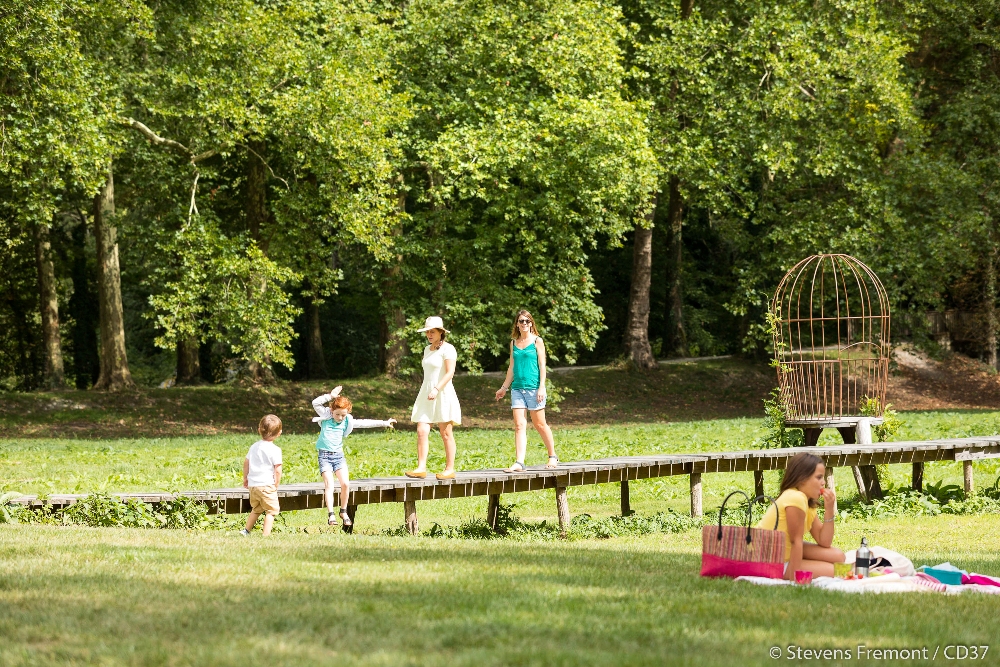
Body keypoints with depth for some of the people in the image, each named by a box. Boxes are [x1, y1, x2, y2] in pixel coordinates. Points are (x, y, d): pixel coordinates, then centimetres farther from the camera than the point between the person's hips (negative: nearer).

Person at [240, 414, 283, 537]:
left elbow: (246, 463, 17)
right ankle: (266, 535, -6)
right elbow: (277, 470, -13)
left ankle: (246, 530, 26)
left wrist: (245, 478, 28)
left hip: (253, 484, 7)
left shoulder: (254, 446, 10)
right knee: (271, 510, 0)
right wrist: (276, 484, 0)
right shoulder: (275, 450, -11)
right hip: (267, 485, -7)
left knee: (256, 509, 24)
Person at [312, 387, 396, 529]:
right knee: (329, 485, -16)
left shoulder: (348, 422, 8)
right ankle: (330, 515, -18)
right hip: (324, 455, -3)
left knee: (345, 484, -11)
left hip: (339, 454, 3)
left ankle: (343, 512, 7)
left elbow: (365, 423, 11)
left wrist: (384, 423, 10)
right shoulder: (326, 416, 1)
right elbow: (315, 403, -11)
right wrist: (330, 396, -19)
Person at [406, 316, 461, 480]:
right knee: (421, 431, -6)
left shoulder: (447, 349, -7)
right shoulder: (427, 349, 17)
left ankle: (450, 469, 4)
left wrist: (436, 389, -24)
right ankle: (421, 468, -10)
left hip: (443, 394, -7)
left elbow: (450, 373, -16)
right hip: (426, 395, 7)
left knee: (446, 434, -2)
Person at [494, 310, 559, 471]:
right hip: (517, 388, 4)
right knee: (519, 425, -4)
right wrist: (504, 387, 21)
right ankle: (519, 463, -9)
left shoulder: (537, 341, -1)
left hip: (533, 387, -4)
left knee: (539, 424, 4)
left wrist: (541, 387, -12)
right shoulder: (514, 342, 12)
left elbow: (542, 365, -4)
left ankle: (553, 457, 20)